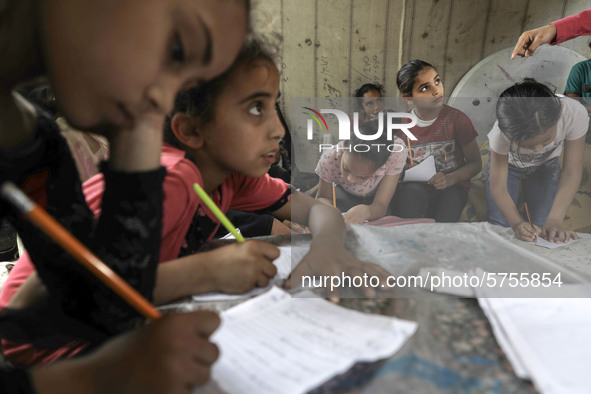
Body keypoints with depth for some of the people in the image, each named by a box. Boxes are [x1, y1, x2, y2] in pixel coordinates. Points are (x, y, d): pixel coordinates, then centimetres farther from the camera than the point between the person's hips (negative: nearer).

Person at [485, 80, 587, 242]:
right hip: (506, 163, -1)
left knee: (547, 230, -8)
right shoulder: (502, 133, -39)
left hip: (546, 164, 2)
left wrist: (554, 221, -38)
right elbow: (498, 188, -33)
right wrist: (517, 223, -50)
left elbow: (571, 173, -27)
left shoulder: (575, 113, -36)